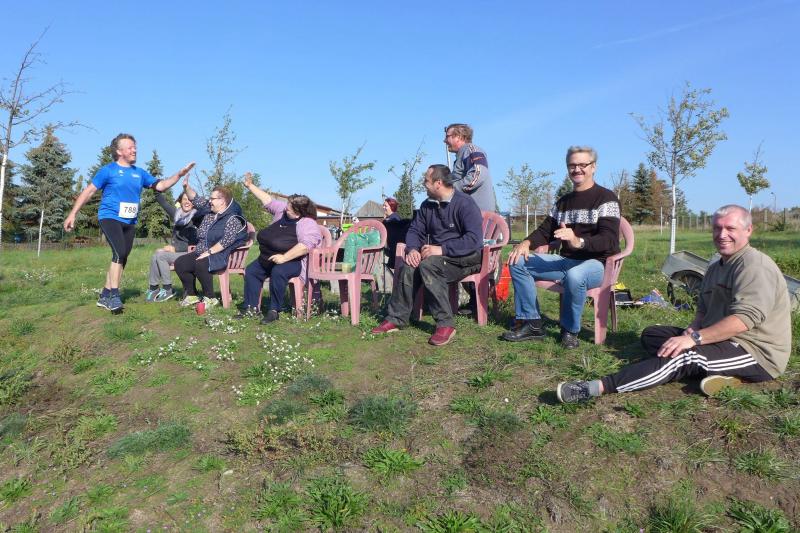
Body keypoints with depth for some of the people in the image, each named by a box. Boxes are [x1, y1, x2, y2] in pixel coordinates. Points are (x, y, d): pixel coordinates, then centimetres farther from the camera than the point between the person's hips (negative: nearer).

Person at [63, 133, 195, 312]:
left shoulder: (139, 173, 13)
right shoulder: (108, 170, -2)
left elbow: (160, 185, 8)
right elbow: (89, 191, -2)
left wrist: (179, 174, -7)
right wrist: (73, 213, -6)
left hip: (129, 222, 6)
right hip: (110, 217, -6)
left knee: (121, 259, 7)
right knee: (119, 253, -22)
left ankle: (105, 296, 18)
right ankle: (114, 295, -17)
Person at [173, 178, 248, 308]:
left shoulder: (233, 219, -12)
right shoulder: (209, 212, 14)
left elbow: (226, 241, -23)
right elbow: (195, 199, 18)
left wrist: (209, 252, -24)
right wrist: (186, 186, 2)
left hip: (219, 256, -9)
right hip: (200, 253, 9)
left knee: (200, 265, -35)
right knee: (180, 263, -4)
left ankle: (210, 298, -20)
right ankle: (191, 295, 4)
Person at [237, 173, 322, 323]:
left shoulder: (307, 223, -22)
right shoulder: (282, 210, 2)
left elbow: (306, 245, -35)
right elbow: (268, 200, 15)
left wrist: (284, 257, -36)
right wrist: (250, 185, 15)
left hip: (293, 261, -9)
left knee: (278, 272, -36)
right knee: (251, 271, 2)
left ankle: (274, 311, -25)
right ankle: (251, 307, 2)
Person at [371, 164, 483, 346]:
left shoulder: (465, 204, -14)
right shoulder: (427, 205, 9)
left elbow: (474, 239, -24)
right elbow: (415, 230, 12)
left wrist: (442, 249, -29)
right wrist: (412, 249, -11)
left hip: (466, 258, -6)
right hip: (436, 256, 6)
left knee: (428, 265, -34)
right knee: (409, 267, -22)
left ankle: (445, 324, -30)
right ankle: (396, 319, -14)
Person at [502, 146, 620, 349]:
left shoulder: (605, 198, -7)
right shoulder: (563, 201, 16)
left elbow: (609, 241, -20)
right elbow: (546, 230, 15)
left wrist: (579, 241, -40)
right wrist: (527, 243, -9)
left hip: (596, 263, -7)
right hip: (565, 261, 7)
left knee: (575, 275, -41)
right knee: (517, 262, -8)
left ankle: (570, 330, -15)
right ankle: (531, 323, -6)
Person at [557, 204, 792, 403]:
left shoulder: (755, 265, -15)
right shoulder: (715, 267, 17)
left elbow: (746, 318, -27)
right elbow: (703, 311, 16)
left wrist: (695, 338, -31)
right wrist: (692, 330, -8)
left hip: (758, 353, -10)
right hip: (724, 340, 10)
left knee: (680, 356, -32)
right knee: (651, 335, 1)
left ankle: (597, 388, -41)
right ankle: (720, 372, -15)